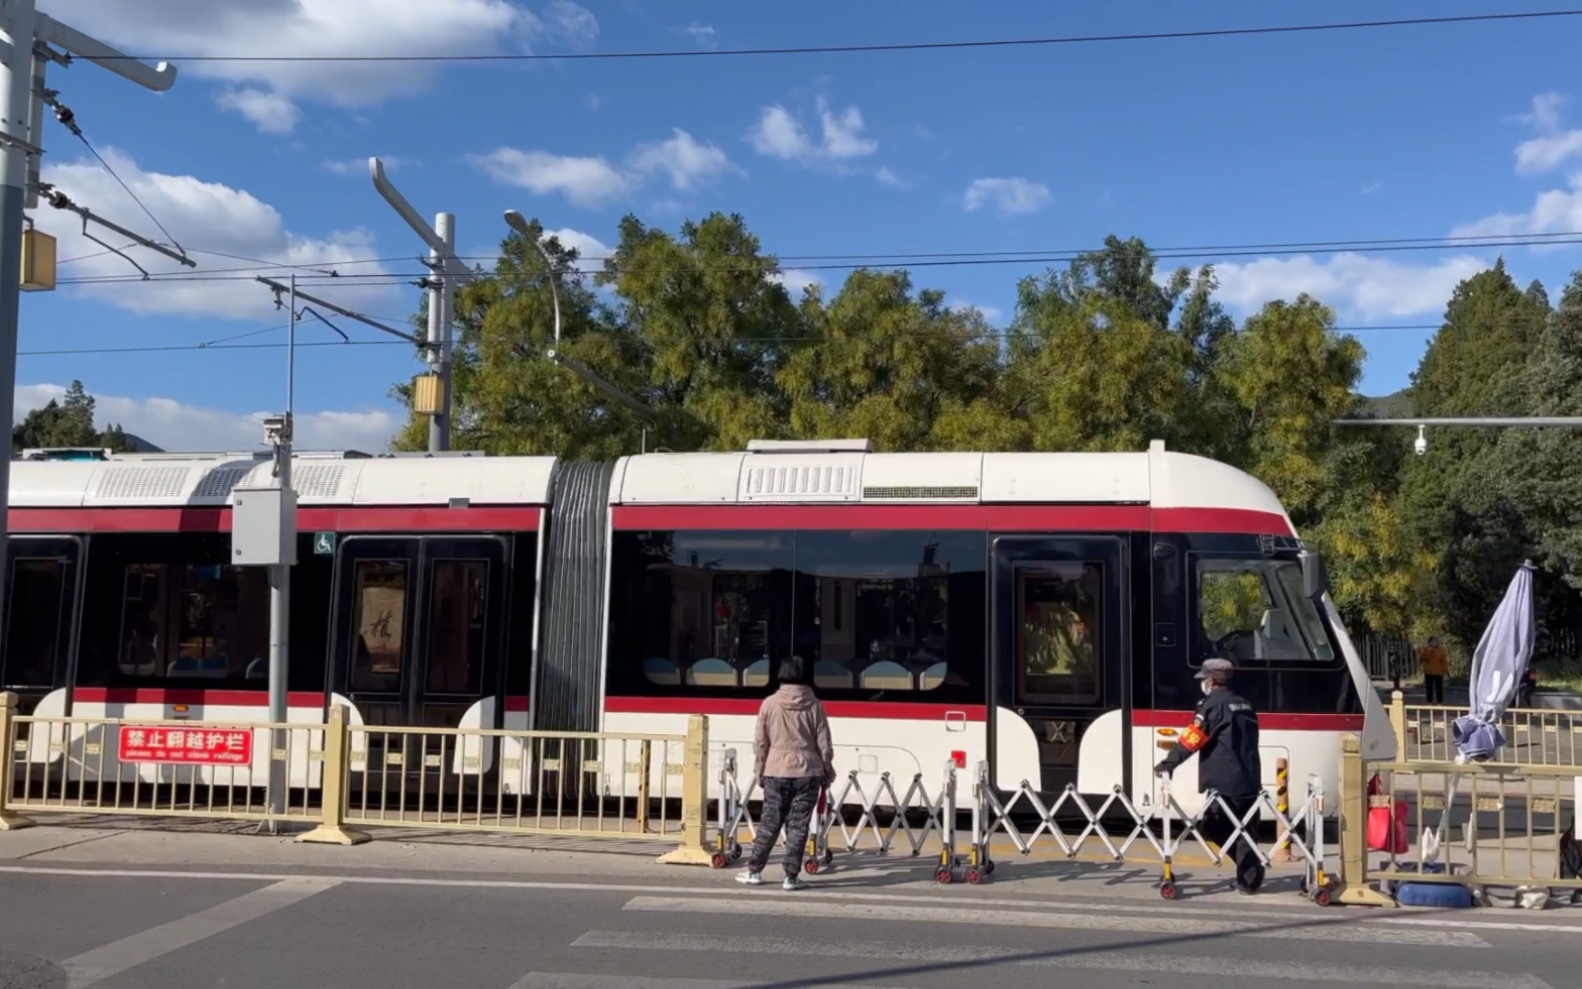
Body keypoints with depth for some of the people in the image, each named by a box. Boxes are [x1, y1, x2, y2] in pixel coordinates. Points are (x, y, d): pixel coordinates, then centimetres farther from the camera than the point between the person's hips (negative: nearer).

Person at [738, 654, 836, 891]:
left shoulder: (770, 703, -2)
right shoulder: (813, 705, -2)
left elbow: (760, 743, 1)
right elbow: (823, 744, 1)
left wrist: (759, 771, 12)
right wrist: (827, 772, 12)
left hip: (776, 772, 1)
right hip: (807, 772, -1)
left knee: (769, 823, 10)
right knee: (798, 826, 3)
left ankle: (754, 870, 14)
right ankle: (791, 877, 4)